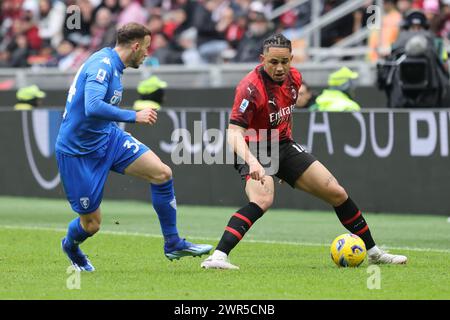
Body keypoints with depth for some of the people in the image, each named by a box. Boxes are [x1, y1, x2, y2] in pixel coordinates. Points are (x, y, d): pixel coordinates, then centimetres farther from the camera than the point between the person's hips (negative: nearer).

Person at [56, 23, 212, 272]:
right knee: (91, 224, 1)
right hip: (77, 151, -9)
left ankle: (173, 244, 3)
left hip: (108, 137, 9)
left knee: (162, 173, -8)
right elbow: (93, 107, -35)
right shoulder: (102, 64, -21)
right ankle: (70, 246, 38)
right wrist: (135, 116, -28)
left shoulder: (113, 65, 9)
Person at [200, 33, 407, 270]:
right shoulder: (250, 88, -26)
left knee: (337, 194, 5)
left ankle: (373, 252, 21)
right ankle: (218, 257, -39)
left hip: (284, 147, 7)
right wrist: (251, 162, -49)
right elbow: (234, 133, -34)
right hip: (254, 151, -7)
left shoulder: (293, 77, -3)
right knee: (262, 200, -36)